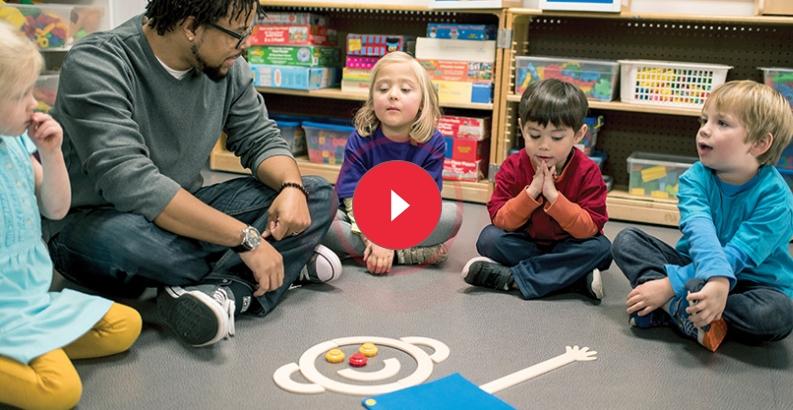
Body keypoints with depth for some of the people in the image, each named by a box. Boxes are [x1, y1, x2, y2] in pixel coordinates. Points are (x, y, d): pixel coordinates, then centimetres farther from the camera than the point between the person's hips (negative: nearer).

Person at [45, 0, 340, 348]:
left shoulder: (227, 67, -4)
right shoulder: (96, 65, -23)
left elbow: (261, 139, 3)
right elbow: (129, 181, -34)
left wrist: (293, 187, -20)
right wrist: (245, 237, -35)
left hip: (183, 214, 6)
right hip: (93, 221, -5)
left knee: (318, 196, -7)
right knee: (118, 240, -42)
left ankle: (226, 288, -30)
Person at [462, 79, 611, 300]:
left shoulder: (587, 172, -14)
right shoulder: (513, 167, -11)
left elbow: (590, 228, -23)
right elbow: (500, 221, -17)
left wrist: (553, 195, -32)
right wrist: (531, 192, -30)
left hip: (567, 247, -1)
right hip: (524, 244, 1)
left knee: (601, 248, -29)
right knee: (489, 238, -24)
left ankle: (510, 277, -29)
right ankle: (576, 276, -26)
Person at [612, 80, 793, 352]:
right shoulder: (695, 178, -11)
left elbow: (736, 256, -27)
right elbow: (700, 232, -30)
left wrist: (670, 285, -35)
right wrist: (716, 277, -51)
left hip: (752, 284, -3)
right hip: (697, 272, 3)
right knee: (626, 240, -13)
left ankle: (670, 309, -27)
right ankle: (685, 312, -32)